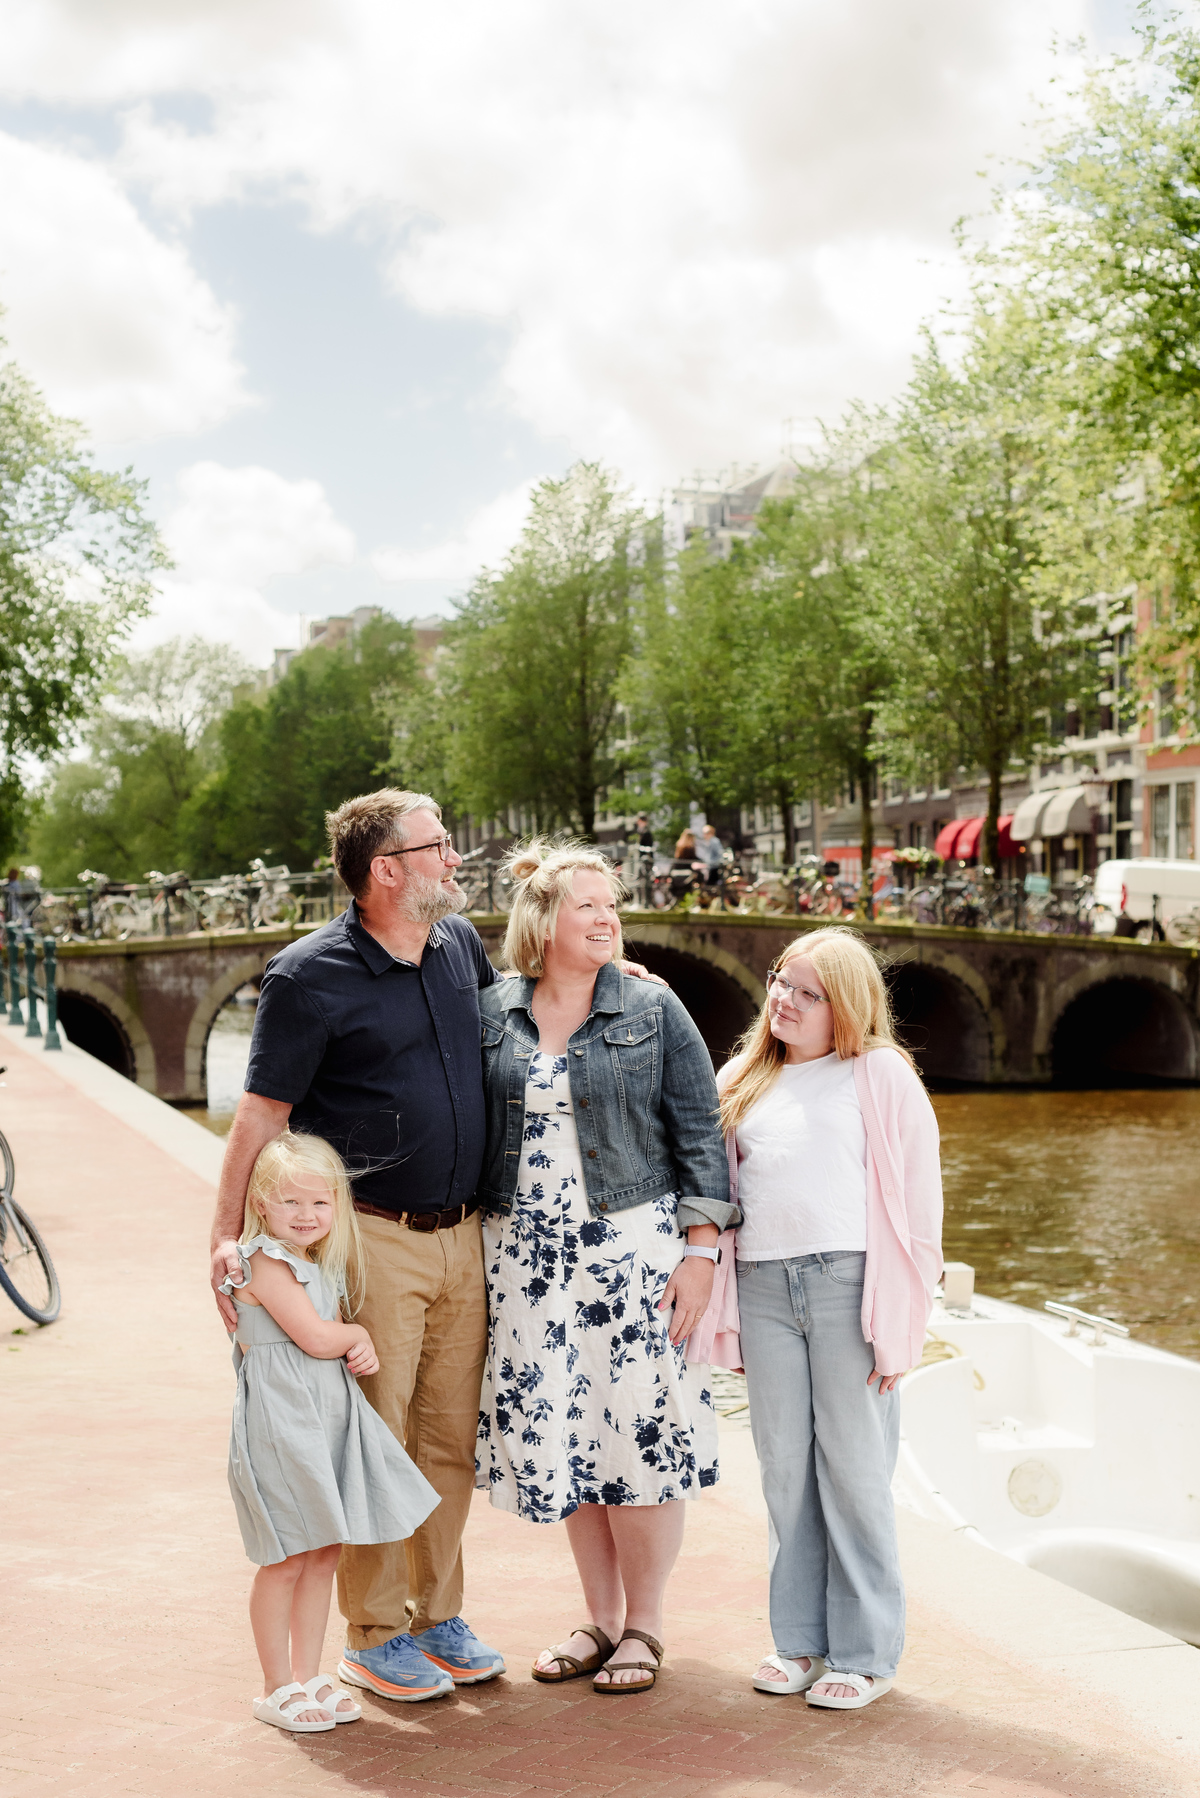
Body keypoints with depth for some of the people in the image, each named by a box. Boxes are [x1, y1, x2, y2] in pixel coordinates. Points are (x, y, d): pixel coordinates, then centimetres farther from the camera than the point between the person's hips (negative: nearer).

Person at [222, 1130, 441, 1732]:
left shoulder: (327, 1267, 14)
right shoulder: (265, 1262, -13)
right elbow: (316, 1337, -19)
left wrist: (360, 1351, -1)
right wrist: (358, 1334, 1)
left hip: (330, 1417, 8)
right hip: (281, 1421, -8)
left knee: (324, 1553, 12)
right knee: (287, 1560, -1)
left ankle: (308, 1676, 23)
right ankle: (277, 1689, 10)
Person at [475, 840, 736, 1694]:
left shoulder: (654, 1012, -1)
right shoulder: (491, 1014, 6)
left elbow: (700, 1137, -1)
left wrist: (700, 1250, -8)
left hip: (632, 1243, -3)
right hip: (527, 1253, 3)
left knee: (638, 1431, -1)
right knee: (556, 1434, 7)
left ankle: (644, 1626, 16)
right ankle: (600, 1618, 23)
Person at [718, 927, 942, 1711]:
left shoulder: (879, 1074, 1)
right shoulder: (745, 1081, 15)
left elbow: (915, 1203, -3)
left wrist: (895, 1324, -7)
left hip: (848, 1283, -4)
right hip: (763, 1287, 4)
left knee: (854, 1468, 0)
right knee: (785, 1467, 8)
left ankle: (865, 1652, 10)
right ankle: (800, 1638, 19)